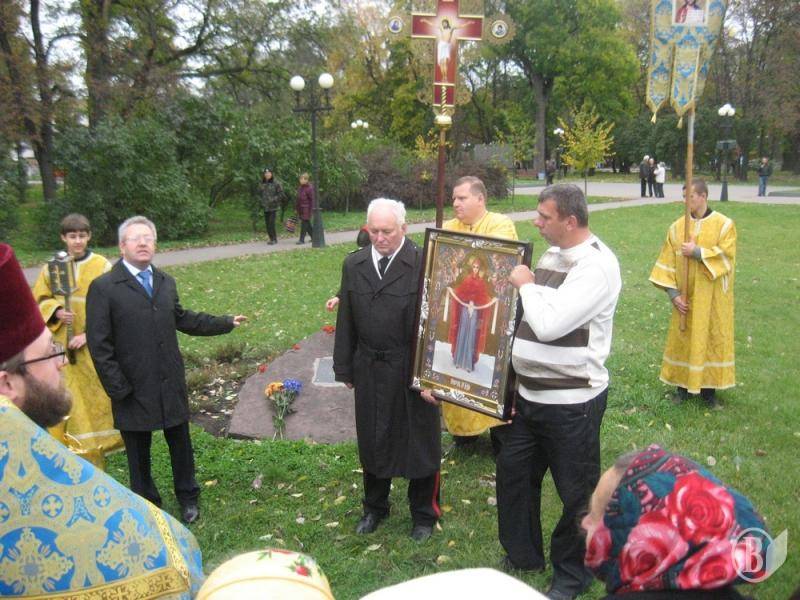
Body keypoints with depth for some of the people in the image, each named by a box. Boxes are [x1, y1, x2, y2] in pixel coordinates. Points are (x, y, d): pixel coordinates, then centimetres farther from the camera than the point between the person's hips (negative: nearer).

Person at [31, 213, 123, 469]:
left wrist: (89, 334, -14)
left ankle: (95, 455, 18)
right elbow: (39, 301, 10)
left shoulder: (102, 267, -5)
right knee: (71, 399, 4)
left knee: (96, 397, 3)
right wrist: (56, 312, -11)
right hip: (63, 347, 2)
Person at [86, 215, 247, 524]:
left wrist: (226, 322, 19)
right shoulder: (103, 287, -10)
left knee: (180, 444, 17)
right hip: (133, 389, -4)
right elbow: (99, 344, -11)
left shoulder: (166, 282, 7)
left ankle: (188, 497, 37)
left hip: (171, 384, 4)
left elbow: (182, 319, 18)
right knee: (139, 453, 12)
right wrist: (118, 388, -14)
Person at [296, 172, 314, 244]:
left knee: (304, 224, -7)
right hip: (301, 209, 8)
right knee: (307, 224, 13)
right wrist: (296, 207, 17)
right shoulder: (300, 188, 12)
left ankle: (302, 240, -4)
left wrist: (311, 210, -15)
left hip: (306, 209, -8)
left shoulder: (309, 188, -13)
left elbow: (312, 200, -13)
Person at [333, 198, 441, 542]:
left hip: (413, 371, -4)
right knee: (372, 441, 18)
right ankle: (374, 507, 41)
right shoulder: (353, 265, 3)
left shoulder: (423, 264, -13)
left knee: (420, 444, 11)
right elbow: (346, 321, 7)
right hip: (369, 370, 4)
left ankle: (424, 513, 33)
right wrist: (344, 368, 8)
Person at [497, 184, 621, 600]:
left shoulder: (596, 265, -21)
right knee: (512, 471, 19)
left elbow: (549, 323, -30)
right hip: (530, 394, 9)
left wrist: (526, 284, -14)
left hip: (572, 402, -9)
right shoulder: (552, 255, 8)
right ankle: (523, 555, 40)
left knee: (576, 492, 9)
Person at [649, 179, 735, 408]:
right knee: (683, 339, 8)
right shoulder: (677, 227, 1)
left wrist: (697, 252, -20)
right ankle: (683, 385, 21)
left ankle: (708, 388, 18)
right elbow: (667, 263, 0)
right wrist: (673, 294, -7)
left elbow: (726, 256, -14)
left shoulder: (724, 225, -5)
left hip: (713, 298, -2)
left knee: (712, 339, 5)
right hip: (685, 299, 2)